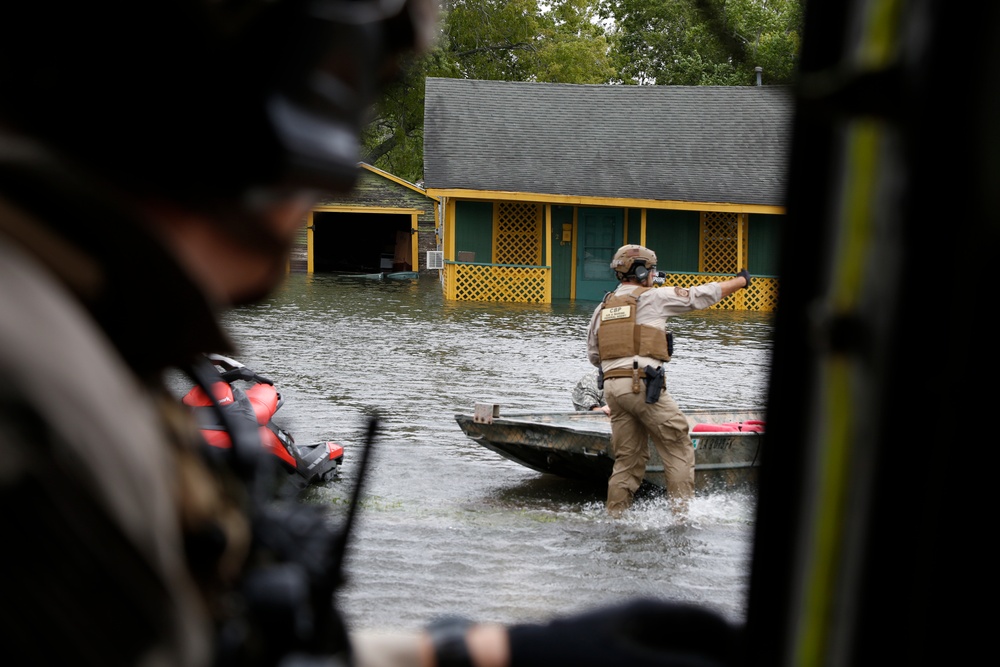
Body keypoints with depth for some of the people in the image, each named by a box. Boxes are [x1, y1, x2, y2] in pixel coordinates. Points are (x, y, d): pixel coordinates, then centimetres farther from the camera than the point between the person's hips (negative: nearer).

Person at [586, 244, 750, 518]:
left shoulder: (602, 308, 16)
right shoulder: (653, 297, -1)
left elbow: (593, 355, 18)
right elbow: (700, 295, 7)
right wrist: (740, 281, 20)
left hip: (612, 386, 7)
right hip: (643, 385, -7)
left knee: (628, 459, 13)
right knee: (679, 450, 2)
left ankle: (614, 517, 11)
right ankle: (684, 513, -2)